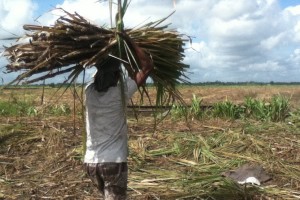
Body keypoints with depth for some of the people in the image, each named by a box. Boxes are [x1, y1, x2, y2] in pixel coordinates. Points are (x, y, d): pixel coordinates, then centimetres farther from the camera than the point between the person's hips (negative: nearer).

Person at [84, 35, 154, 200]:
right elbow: (147, 66, -8)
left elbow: (98, 72, 23)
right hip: (114, 162, -6)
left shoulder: (89, 91, 0)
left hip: (91, 162, 6)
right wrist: (129, 41, -2)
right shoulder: (120, 92, -14)